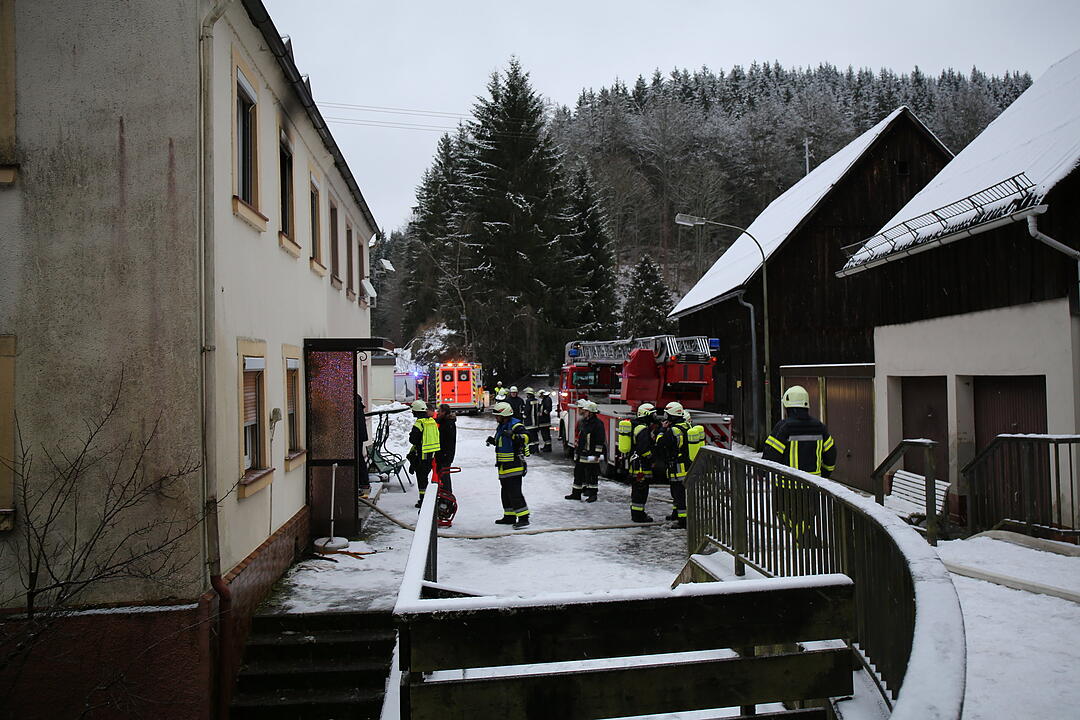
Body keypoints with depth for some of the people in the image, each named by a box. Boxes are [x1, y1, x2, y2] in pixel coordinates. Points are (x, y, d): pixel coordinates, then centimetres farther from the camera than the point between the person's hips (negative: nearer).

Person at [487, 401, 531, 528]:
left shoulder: (516, 425, -14)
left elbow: (525, 438, -29)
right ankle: (509, 516, 25)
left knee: (514, 491, -13)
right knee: (506, 491, 15)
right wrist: (493, 440, 11)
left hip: (514, 465, -10)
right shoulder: (501, 426, 16)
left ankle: (523, 518, -11)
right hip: (504, 465, 10)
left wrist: (513, 435, -42)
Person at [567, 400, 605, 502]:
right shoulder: (583, 422, 11)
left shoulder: (597, 424, -14)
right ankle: (576, 493, 21)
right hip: (580, 454, 8)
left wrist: (597, 455, -18)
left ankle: (593, 494, 11)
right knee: (578, 473, 12)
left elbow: (600, 441, -17)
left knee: (592, 475, 1)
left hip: (591, 455, -8)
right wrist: (576, 446, 22)